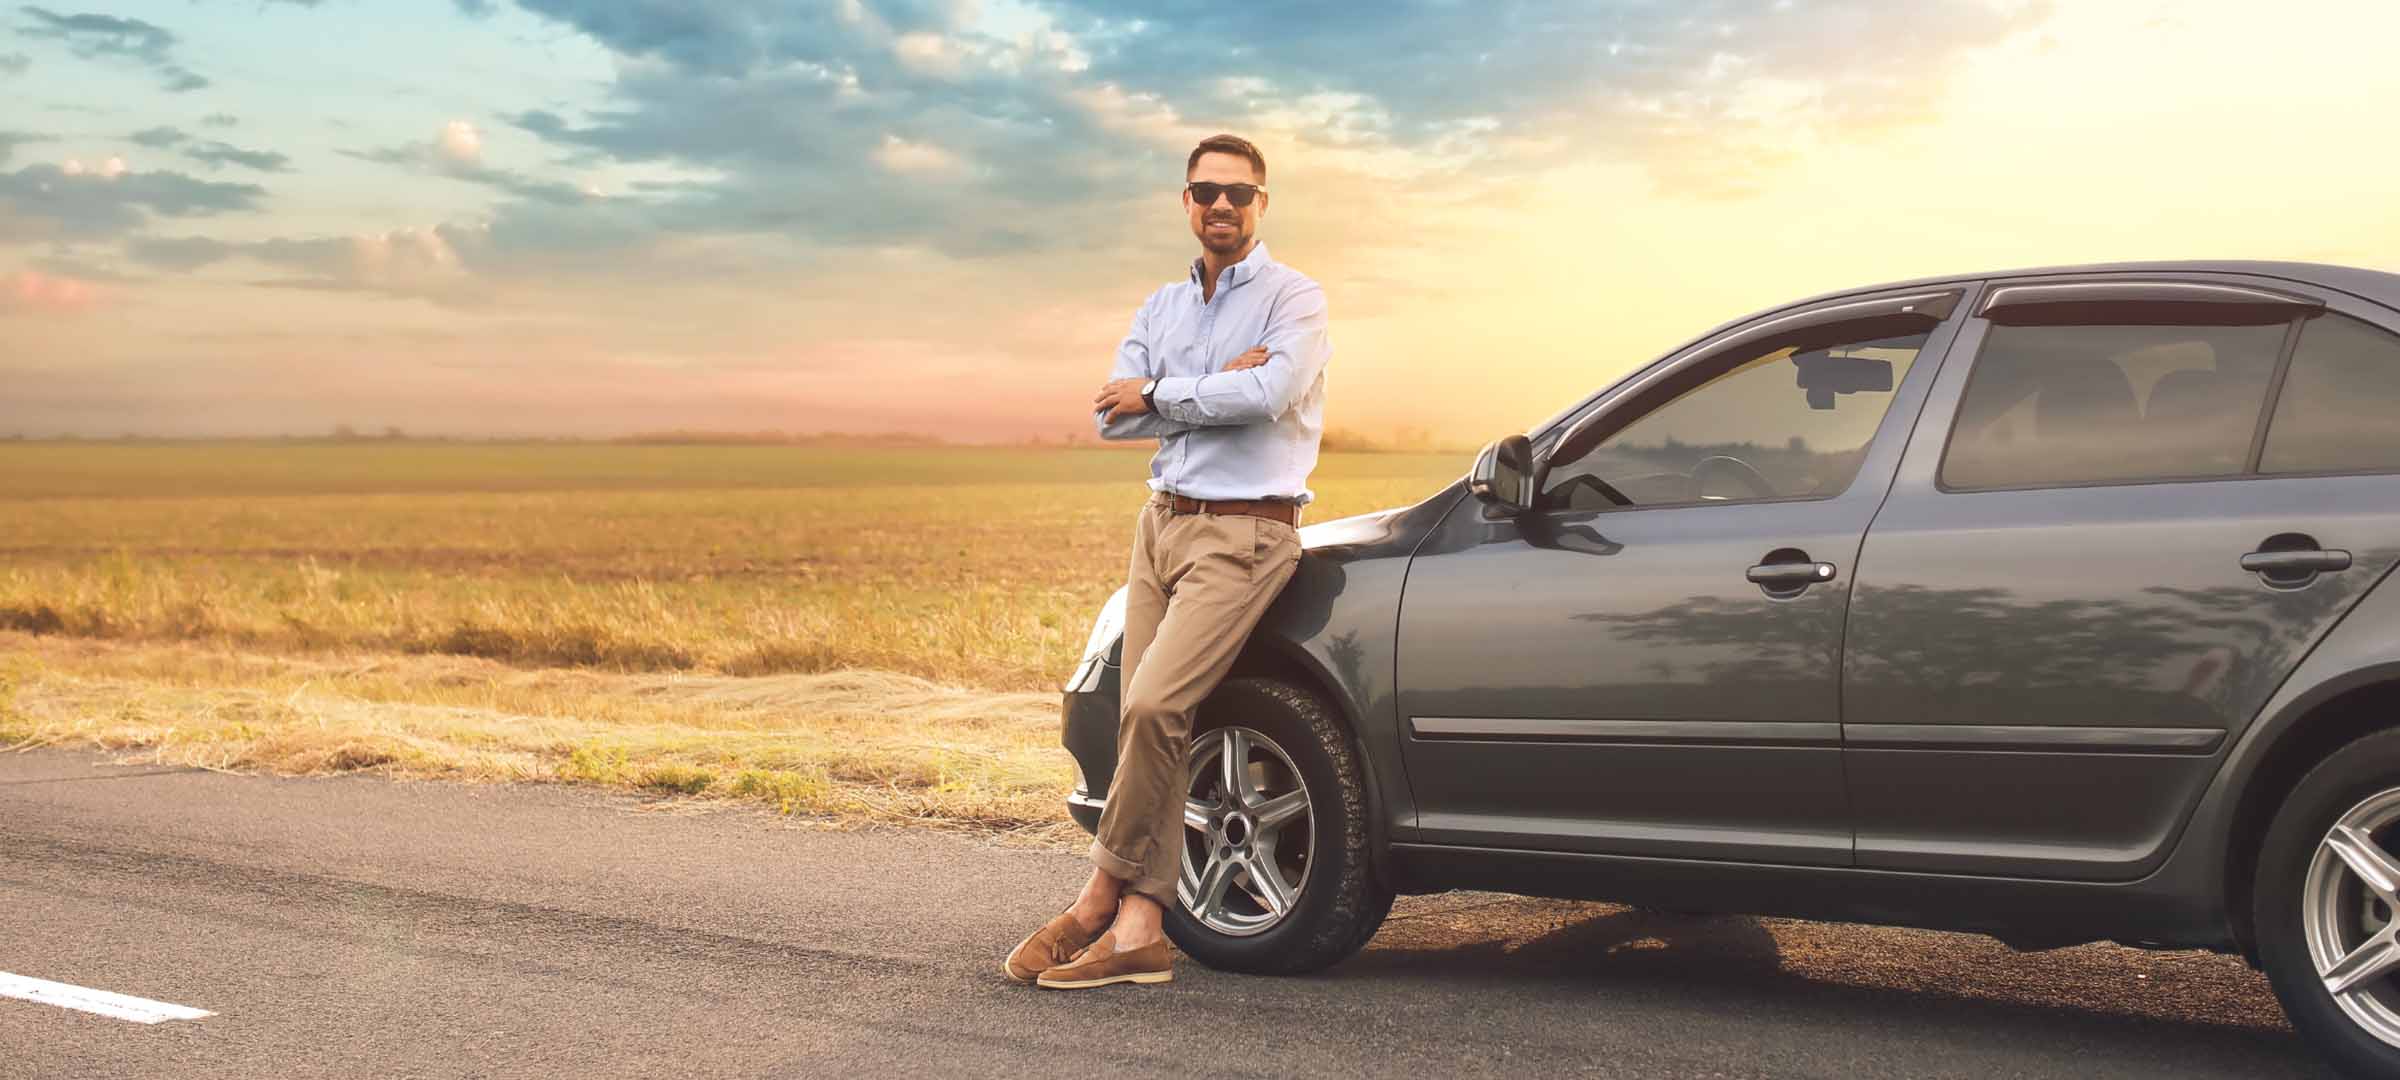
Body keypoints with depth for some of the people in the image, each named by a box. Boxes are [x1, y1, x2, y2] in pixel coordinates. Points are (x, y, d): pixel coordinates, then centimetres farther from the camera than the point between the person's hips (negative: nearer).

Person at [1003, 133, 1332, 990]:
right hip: (1162, 523, 6)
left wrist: (1158, 394, -9)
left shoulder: (1292, 298, -2)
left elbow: (1269, 393, -21)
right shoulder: (1162, 308, 16)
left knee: (1154, 704, -20)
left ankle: (1102, 894, -7)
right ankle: (1139, 931, 1)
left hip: (1241, 534, -6)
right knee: (1148, 725, 0)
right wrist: (1218, 382, -9)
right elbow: (1111, 417, 3)